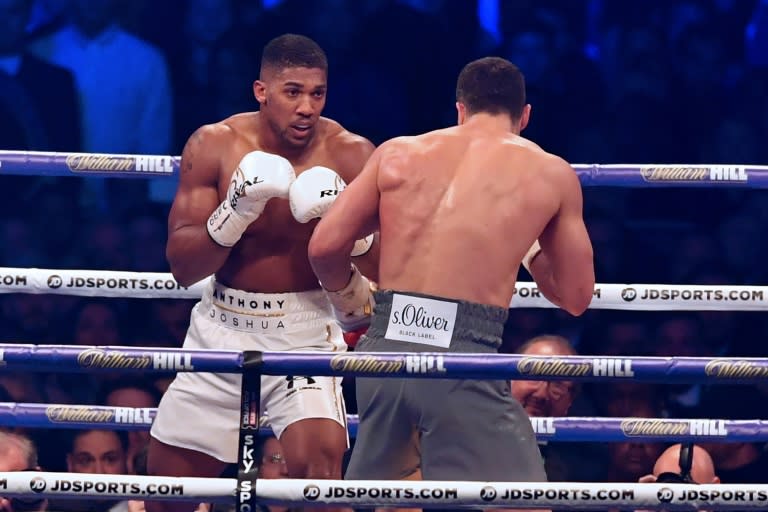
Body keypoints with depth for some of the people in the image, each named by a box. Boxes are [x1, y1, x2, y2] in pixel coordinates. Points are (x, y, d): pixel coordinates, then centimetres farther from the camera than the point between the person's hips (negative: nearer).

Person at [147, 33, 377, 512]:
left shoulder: (350, 156, -10)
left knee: (318, 458, -29)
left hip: (307, 328, -2)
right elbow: (183, 266, -8)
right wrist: (237, 211, -24)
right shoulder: (215, 145, -7)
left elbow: (386, 270, -9)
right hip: (223, 326, 3)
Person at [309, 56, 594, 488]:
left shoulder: (398, 153, 14)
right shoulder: (551, 174, 9)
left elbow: (325, 246, 8)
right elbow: (576, 297, 15)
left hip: (385, 345, 4)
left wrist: (351, 299, 29)